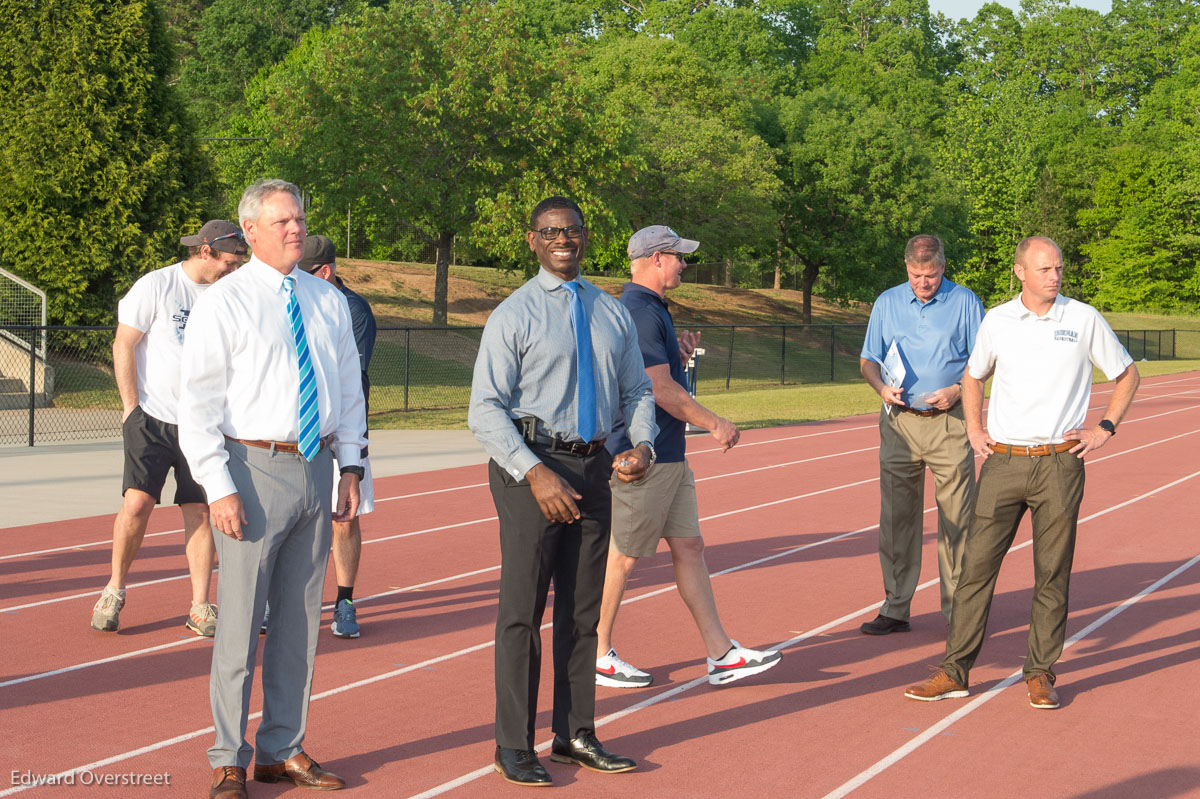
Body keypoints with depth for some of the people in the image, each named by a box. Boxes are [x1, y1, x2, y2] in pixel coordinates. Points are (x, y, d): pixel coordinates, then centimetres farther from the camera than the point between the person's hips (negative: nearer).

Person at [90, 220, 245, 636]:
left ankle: (200, 608, 7)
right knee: (137, 503, -11)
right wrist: (131, 407, -7)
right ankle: (114, 590, 10)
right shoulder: (155, 286, -4)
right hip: (152, 419, -4)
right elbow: (123, 346, -3)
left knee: (200, 511, 0)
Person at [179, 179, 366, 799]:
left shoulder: (328, 302, 11)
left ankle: (283, 749, 23)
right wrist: (219, 488, -15)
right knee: (240, 621, -2)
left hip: (316, 469, 5)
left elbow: (349, 390, 16)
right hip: (254, 472, -5)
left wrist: (351, 468, 7)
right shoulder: (223, 302, -4)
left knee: (300, 619, 12)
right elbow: (198, 404, -8)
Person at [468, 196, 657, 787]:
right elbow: (485, 410, -11)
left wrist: (643, 444, -5)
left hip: (593, 469, 5)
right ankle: (514, 746, 9)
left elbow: (636, 391, 16)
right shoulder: (514, 315, -5)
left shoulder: (613, 315, 11)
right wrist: (536, 473, -22)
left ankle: (575, 735, 24)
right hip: (528, 466, -5)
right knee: (522, 610, -1)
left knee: (582, 609, 12)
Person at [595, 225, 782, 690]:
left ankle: (721, 655, 12)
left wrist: (678, 354, 7)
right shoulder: (639, 312, -17)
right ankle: (597, 656, 11)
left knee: (688, 547, 9)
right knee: (623, 556, -1)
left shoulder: (651, 309, 16)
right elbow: (662, 391, -22)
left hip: (670, 457, 10)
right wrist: (715, 424, -14)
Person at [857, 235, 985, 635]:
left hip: (950, 425, -2)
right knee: (896, 517, 3)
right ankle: (896, 609, 9)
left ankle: (958, 608, 4)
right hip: (899, 423, 2)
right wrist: (881, 387, -6)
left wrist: (957, 390, -12)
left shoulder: (965, 302, 4)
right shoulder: (887, 302, 11)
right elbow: (868, 359, 14)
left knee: (957, 519, -3)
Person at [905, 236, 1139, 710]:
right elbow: (973, 377, 22)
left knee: (1052, 575, 3)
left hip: (1060, 465, -1)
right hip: (1003, 462, 1)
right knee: (976, 565, -1)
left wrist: (1104, 430, 5)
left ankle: (1040, 675, 14)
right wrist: (974, 430, 11)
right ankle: (955, 672, 5)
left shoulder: (1085, 320, 1)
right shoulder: (997, 321, 5)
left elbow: (1127, 375, 13)